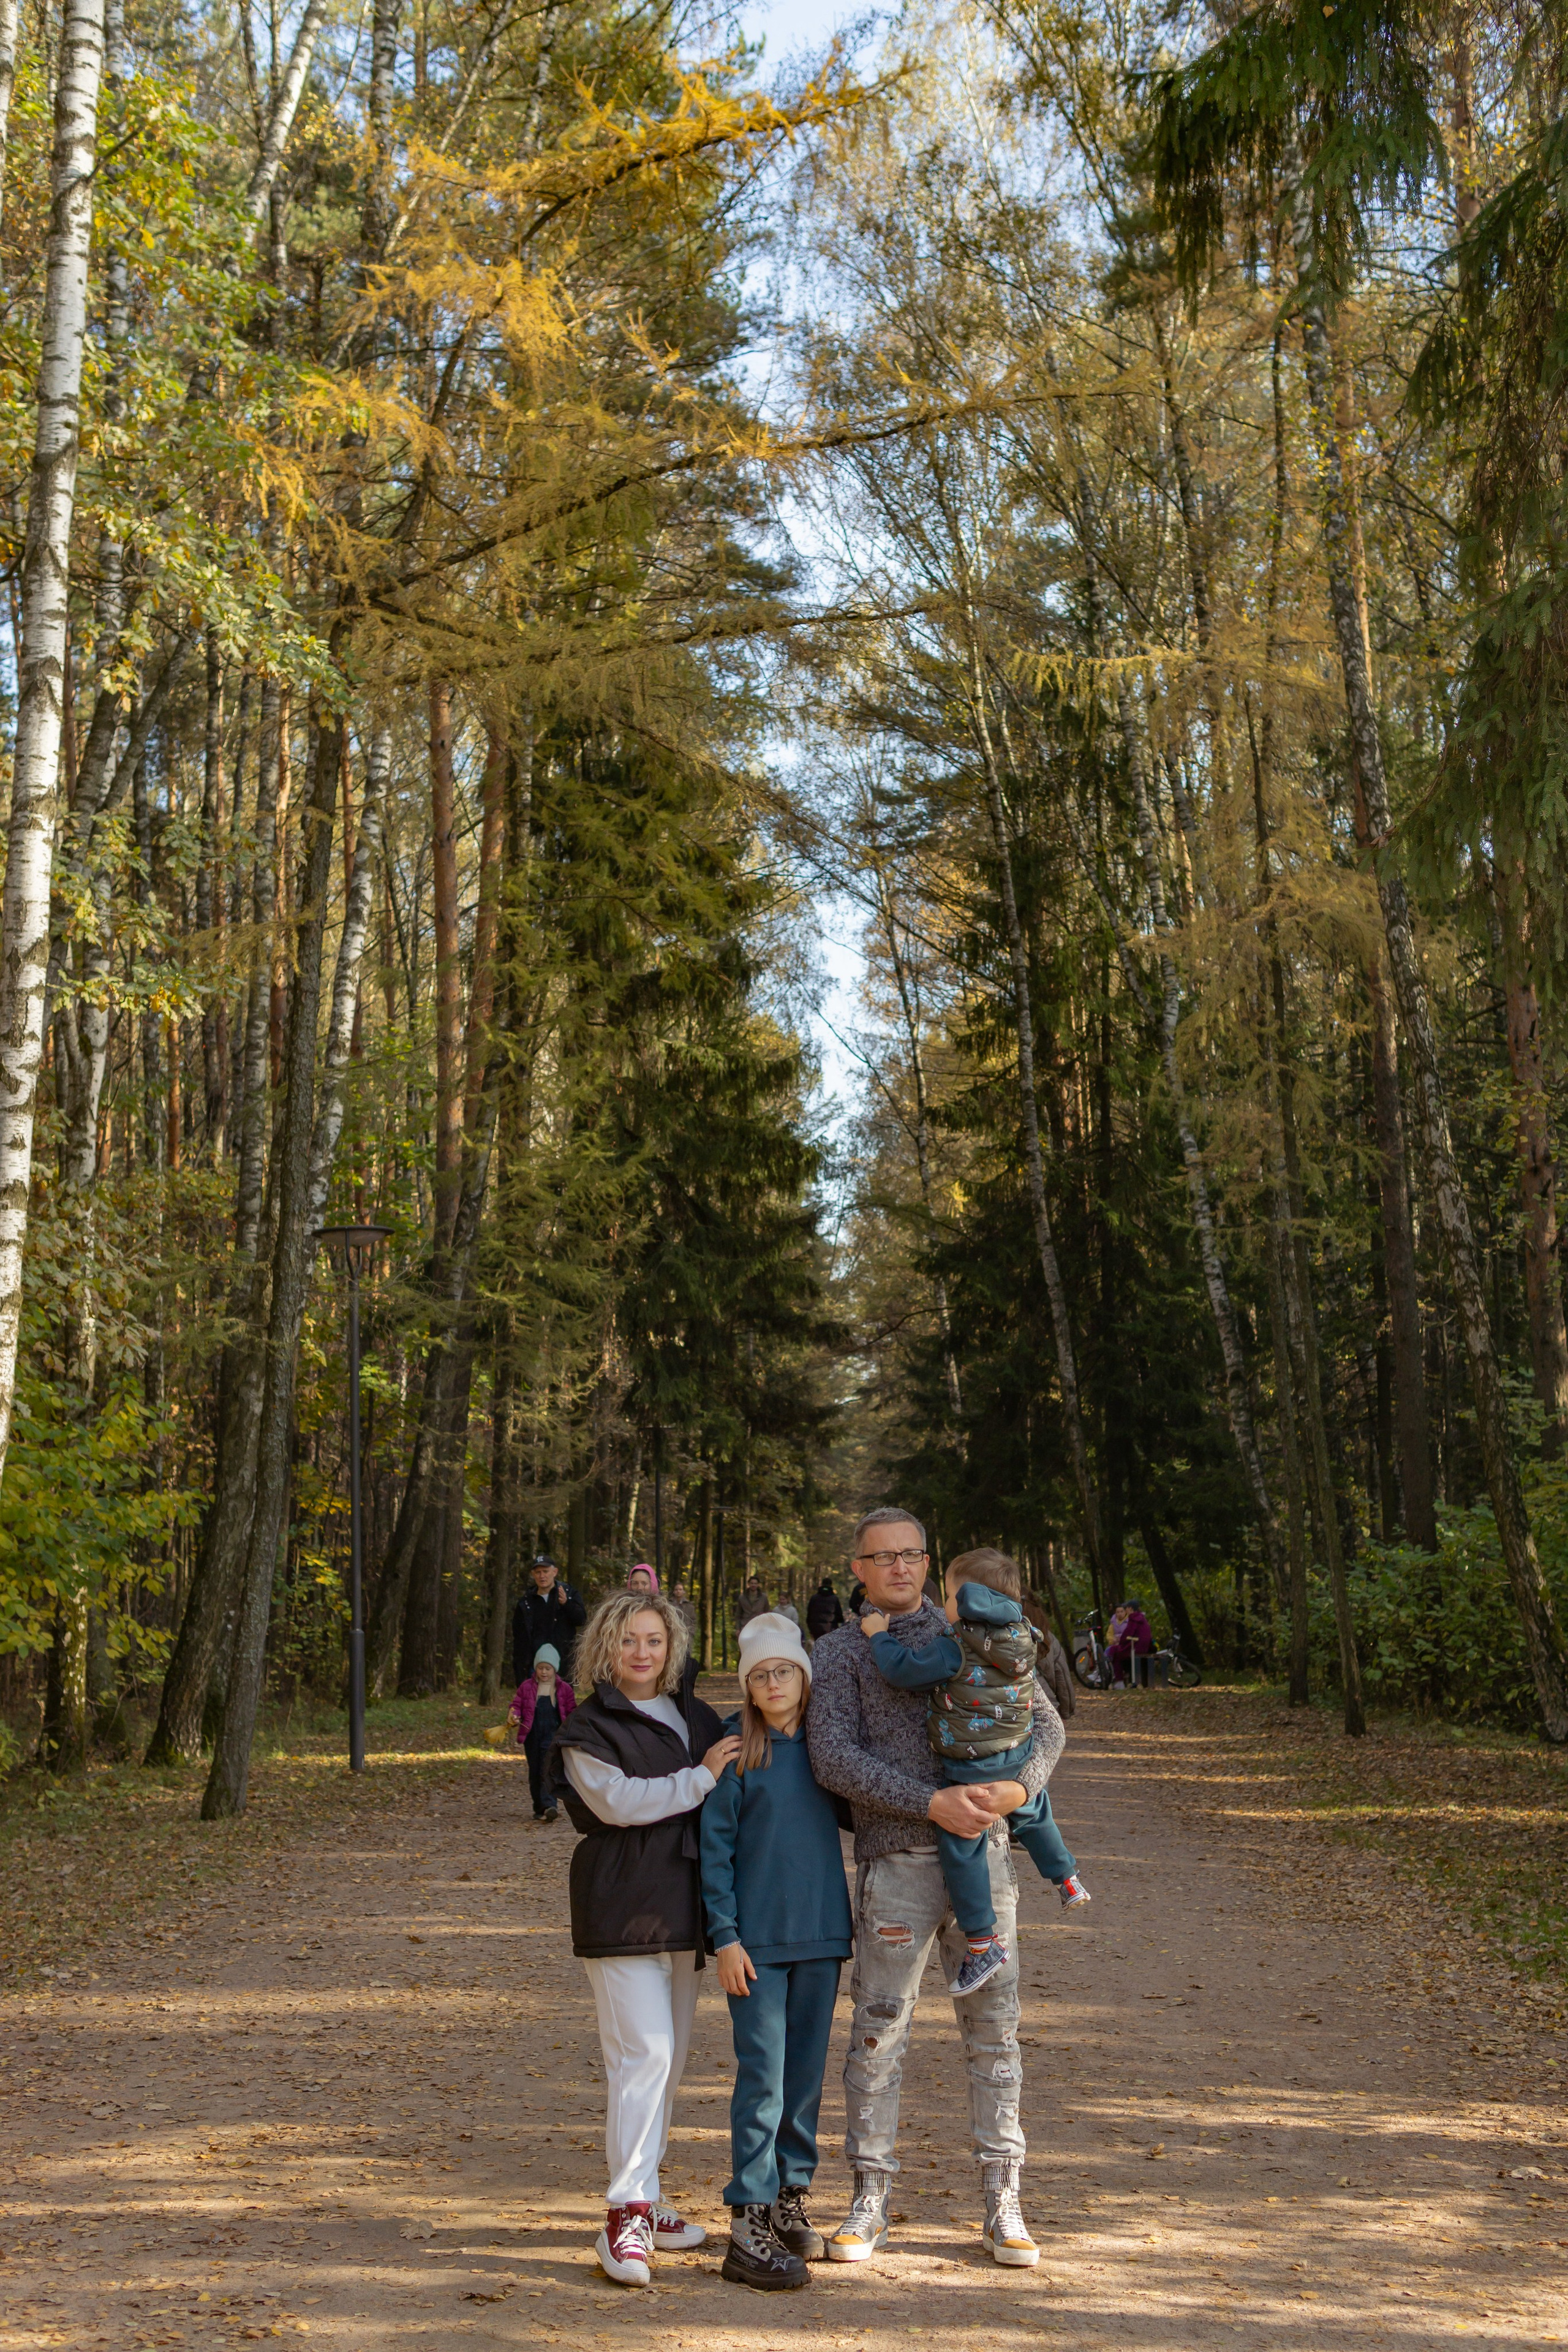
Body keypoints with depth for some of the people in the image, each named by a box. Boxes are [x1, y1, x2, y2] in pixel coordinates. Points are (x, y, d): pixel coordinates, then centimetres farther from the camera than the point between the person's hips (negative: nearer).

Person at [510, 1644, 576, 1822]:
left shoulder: (564, 1689, 6)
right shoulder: (526, 1687, 7)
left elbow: (572, 1712, 9)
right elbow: (516, 1705, 11)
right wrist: (515, 1716, -11)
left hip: (553, 1733, -3)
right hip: (532, 1734, 3)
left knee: (548, 1768, -19)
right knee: (535, 1773, 7)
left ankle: (549, 1806, -27)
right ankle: (539, 1809, 18)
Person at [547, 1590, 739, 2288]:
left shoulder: (697, 1719, 15)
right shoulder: (588, 1731, -2)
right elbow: (620, 1800, -18)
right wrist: (701, 1777, -17)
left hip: (683, 1911, 7)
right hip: (621, 1910, -6)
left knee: (669, 2058, 11)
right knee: (642, 2053, -14)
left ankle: (643, 2197, 22)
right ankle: (627, 2214, -12)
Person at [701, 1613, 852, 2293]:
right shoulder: (734, 1747, -6)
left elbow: (851, 1815, 19)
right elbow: (714, 1846, -6)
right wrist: (725, 1936, -10)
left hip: (821, 1932, 4)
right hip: (757, 1938, -4)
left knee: (807, 2072, 10)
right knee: (762, 2076, -7)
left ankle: (790, 2202, 22)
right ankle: (748, 2224, -3)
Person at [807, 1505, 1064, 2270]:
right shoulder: (839, 1651, 4)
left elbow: (1043, 1720, 10)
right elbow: (834, 1757, -9)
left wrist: (1021, 1786, -11)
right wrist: (932, 1802, -18)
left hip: (983, 1859, 2)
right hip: (896, 1864, -2)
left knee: (993, 2029, 6)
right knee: (878, 2033, 1)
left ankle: (1003, 2206, 15)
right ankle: (869, 2204, 13)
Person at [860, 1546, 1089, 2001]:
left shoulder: (955, 1649, -23)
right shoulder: (1020, 1638, -4)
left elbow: (902, 1671, -20)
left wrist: (879, 1635, -5)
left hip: (972, 1772, -7)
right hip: (1019, 1759, 7)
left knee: (960, 1848, 5)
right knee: (1031, 1814, 33)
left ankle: (983, 1945, 7)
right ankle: (1067, 1881, 49)